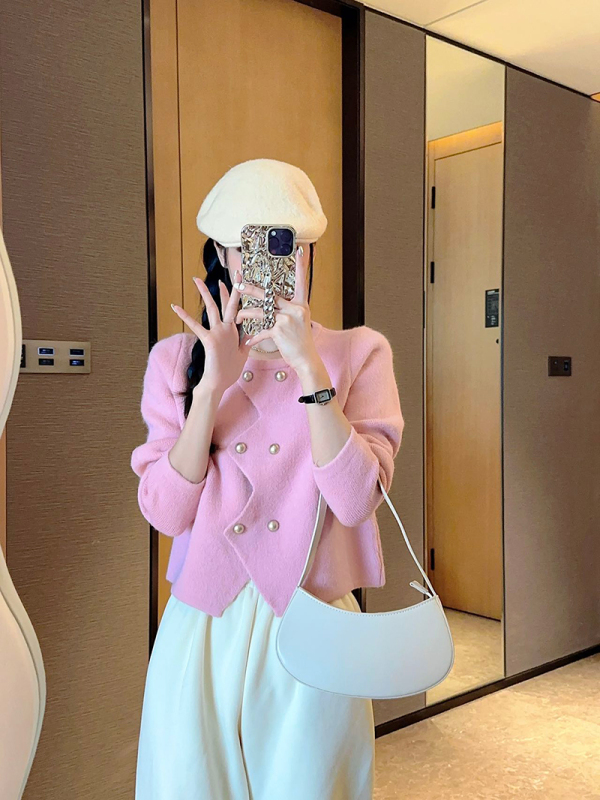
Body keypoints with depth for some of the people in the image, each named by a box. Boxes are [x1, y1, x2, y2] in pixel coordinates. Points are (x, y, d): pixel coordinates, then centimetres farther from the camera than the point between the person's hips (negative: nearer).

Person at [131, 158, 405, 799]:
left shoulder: (358, 353, -2)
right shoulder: (176, 358, 2)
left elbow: (355, 499, -16)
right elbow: (164, 512, -8)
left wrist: (309, 366, -23)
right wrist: (213, 385, -17)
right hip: (201, 627, 1)